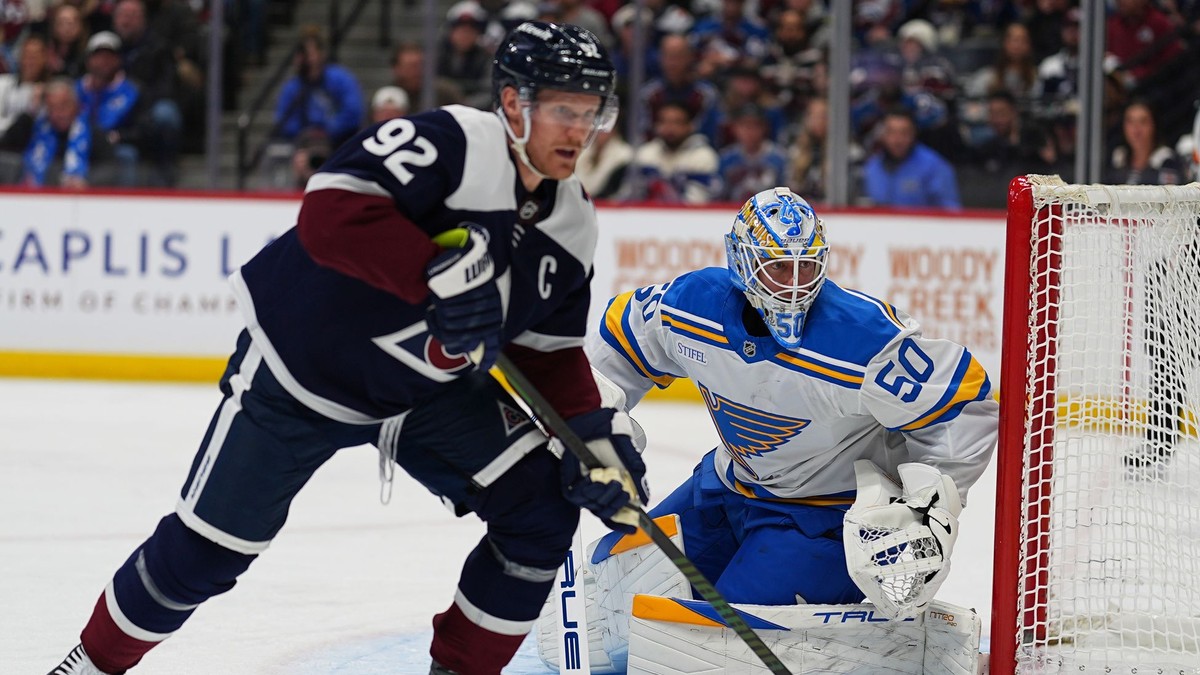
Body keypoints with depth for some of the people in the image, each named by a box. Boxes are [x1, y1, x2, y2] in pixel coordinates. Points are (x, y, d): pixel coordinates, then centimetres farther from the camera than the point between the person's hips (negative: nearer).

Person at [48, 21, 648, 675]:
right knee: (205, 551, -3)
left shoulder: (572, 226, -3)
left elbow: (550, 352, 5)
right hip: (302, 368, -7)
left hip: (430, 391, 7)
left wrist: (595, 430, -11)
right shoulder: (450, 143, -27)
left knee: (542, 513, -8)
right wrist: (440, 273, -43)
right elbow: (330, 211, -39)